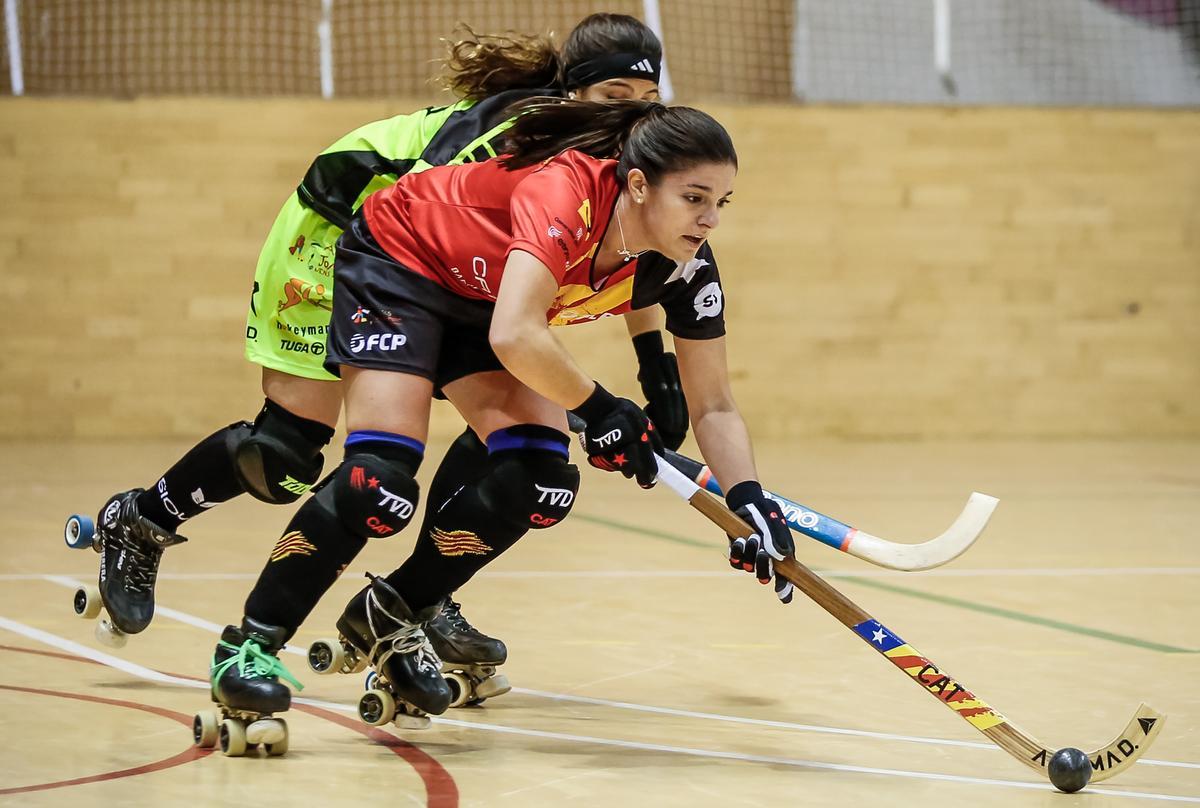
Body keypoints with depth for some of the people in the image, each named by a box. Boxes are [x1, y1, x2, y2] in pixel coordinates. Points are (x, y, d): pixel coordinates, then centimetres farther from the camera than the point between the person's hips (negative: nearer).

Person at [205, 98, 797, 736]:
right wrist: (598, 408, -32)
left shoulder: (686, 269, -18)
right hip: (395, 261, -6)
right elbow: (514, 336, -47)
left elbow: (713, 407, -9)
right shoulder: (565, 192, -38)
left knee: (541, 480, -13)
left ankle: (391, 617, 8)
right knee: (382, 477, -23)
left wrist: (749, 502, -24)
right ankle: (249, 649, -9)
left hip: (479, 300, 7)